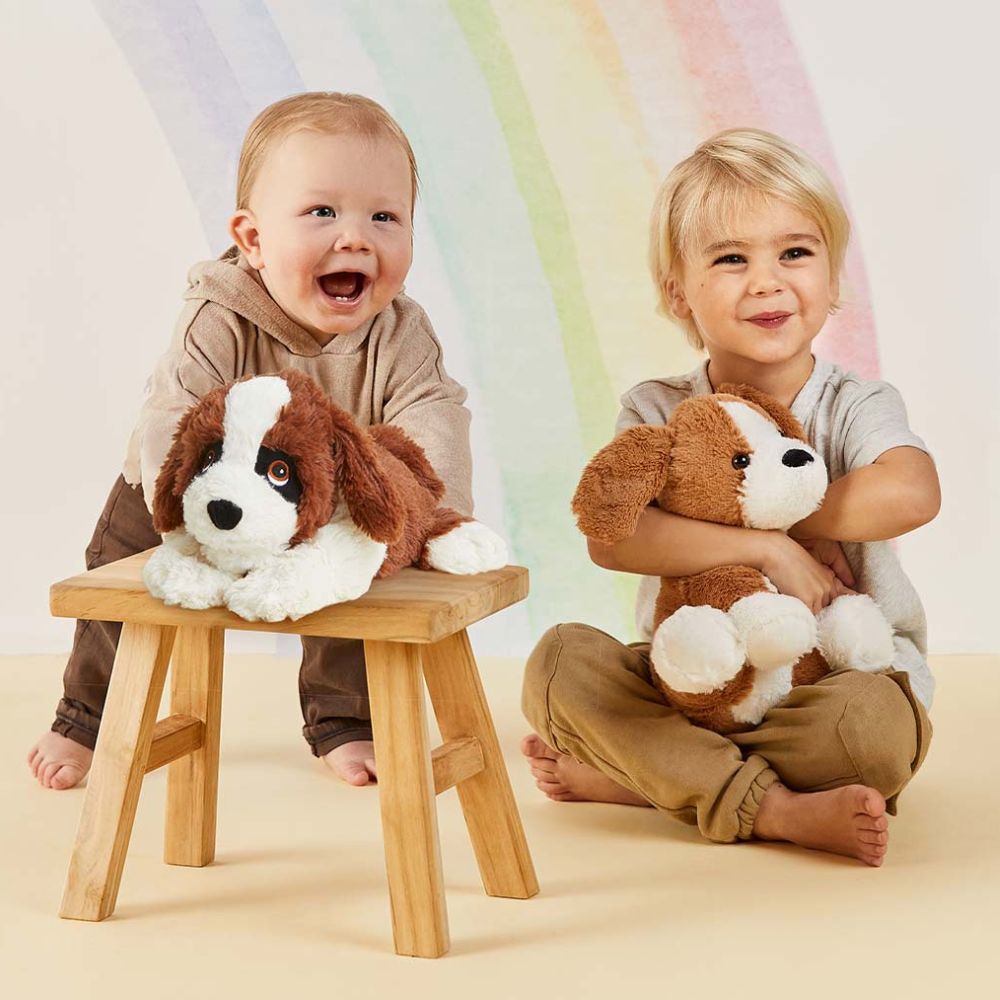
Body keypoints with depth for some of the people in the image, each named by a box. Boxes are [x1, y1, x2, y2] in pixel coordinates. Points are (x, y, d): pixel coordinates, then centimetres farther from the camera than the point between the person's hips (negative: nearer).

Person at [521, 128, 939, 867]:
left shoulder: (856, 407, -6)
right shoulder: (657, 412, -3)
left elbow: (910, 494, -31)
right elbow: (609, 536, -22)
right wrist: (766, 547, -26)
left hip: (836, 671, -2)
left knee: (873, 723, -36)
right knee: (562, 659, -23)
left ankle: (630, 776, -20)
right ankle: (770, 806, -28)